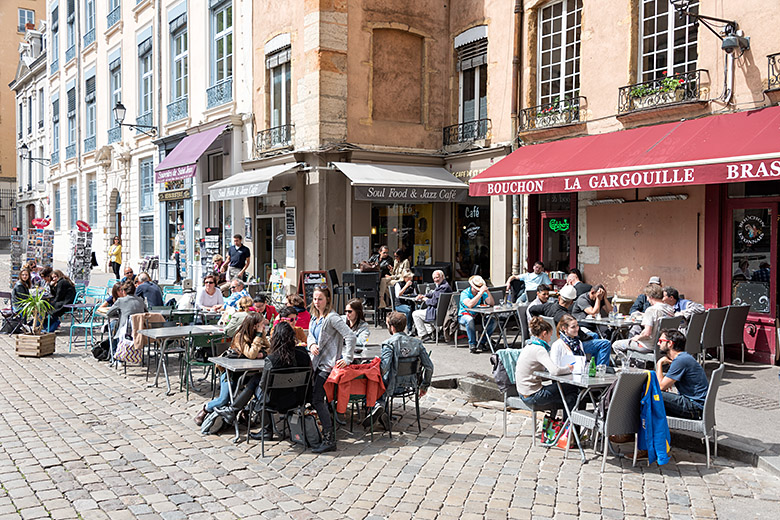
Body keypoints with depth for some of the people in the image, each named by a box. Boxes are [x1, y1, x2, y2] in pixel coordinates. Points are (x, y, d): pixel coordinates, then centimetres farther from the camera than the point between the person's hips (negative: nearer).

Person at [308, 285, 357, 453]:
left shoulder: (332, 318, -15)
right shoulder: (315, 317, 12)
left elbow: (350, 337, -21)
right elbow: (311, 334, 19)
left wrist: (347, 359, -21)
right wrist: (312, 344, -5)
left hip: (328, 364, -9)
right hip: (317, 362, 9)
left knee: (317, 399, -15)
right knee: (314, 398, 10)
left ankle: (329, 440, -12)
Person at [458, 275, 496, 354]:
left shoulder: (483, 293, 4)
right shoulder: (464, 293, -11)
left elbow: (492, 303, -9)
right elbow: (470, 305, -31)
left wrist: (487, 292, -22)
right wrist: (480, 293, -31)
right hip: (464, 316, -5)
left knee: (493, 321, -19)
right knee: (470, 320, -40)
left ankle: (482, 343, -10)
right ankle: (472, 345, -28)